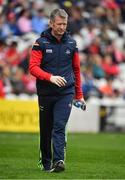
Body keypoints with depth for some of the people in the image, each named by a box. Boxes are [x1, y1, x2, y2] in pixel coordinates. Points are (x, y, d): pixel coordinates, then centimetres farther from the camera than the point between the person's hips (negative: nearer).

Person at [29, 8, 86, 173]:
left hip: (66, 93, 0)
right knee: (46, 130, 8)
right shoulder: (41, 43, -1)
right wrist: (51, 77, -24)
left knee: (59, 127, -15)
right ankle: (45, 162, 22)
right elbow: (33, 67, -8)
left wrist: (79, 95, 15)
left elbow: (76, 69, 15)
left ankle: (58, 161, -21)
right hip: (45, 93, 0)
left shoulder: (71, 43, 7)